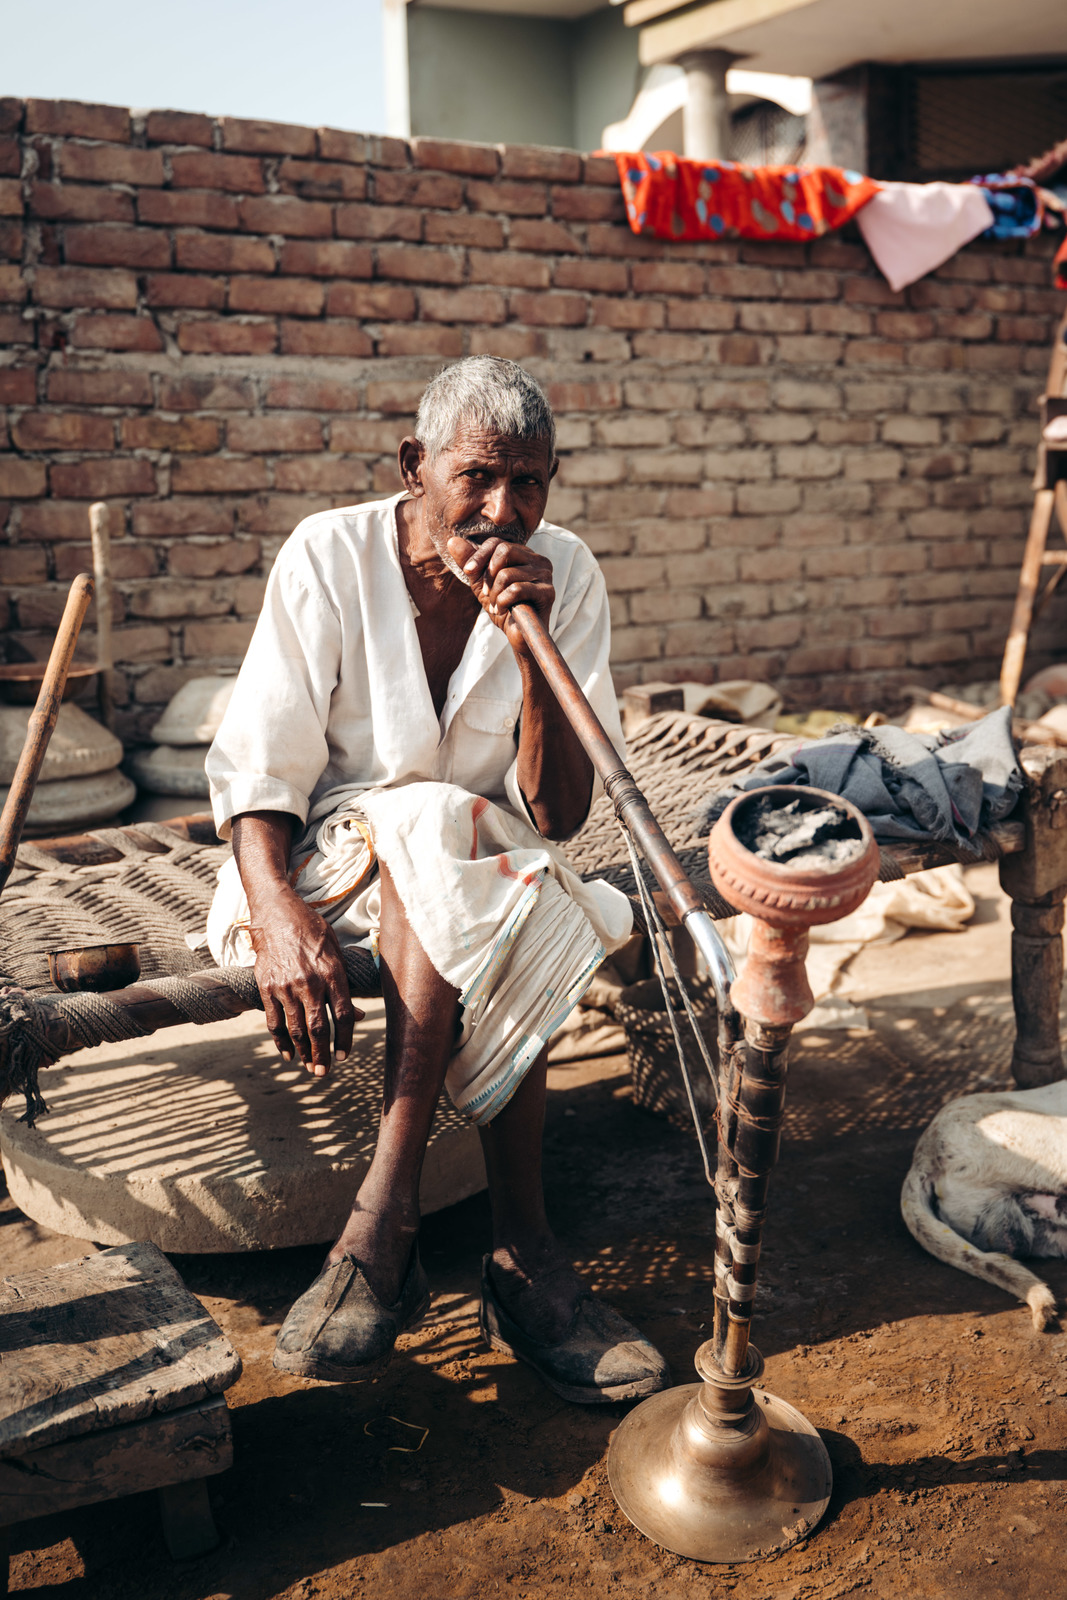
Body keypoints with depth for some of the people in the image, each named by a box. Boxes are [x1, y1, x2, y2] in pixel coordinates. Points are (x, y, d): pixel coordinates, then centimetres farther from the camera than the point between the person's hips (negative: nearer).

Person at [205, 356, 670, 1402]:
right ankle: (520, 1247, -35)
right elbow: (254, 770, -16)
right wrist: (279, 918, -34)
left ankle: (383, 1224, -29)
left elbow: (557, 817, -14)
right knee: (434, 823, -34)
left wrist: (532, 646, -27)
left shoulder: (565, 576, -8)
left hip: (489, 868, 2)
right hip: (331, 857, -2)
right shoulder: (330, 557, -13)